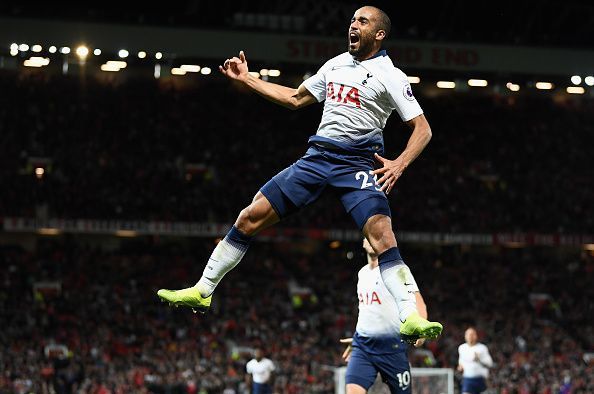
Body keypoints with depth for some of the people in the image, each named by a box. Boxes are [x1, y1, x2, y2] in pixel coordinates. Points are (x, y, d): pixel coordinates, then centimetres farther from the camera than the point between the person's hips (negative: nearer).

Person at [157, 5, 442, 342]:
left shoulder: (390, 75, -3)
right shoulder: (335, 65, 16)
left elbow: (423, 128, -6)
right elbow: (295, 99, 29)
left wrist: (400, 163, -22)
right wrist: (247, 79, 27)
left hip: (358, 163, -6)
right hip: (317, 158, 6)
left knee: (381, 232, -28)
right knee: (250, 218, 0)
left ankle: (411, 318, -30)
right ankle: (202, 292, 10)